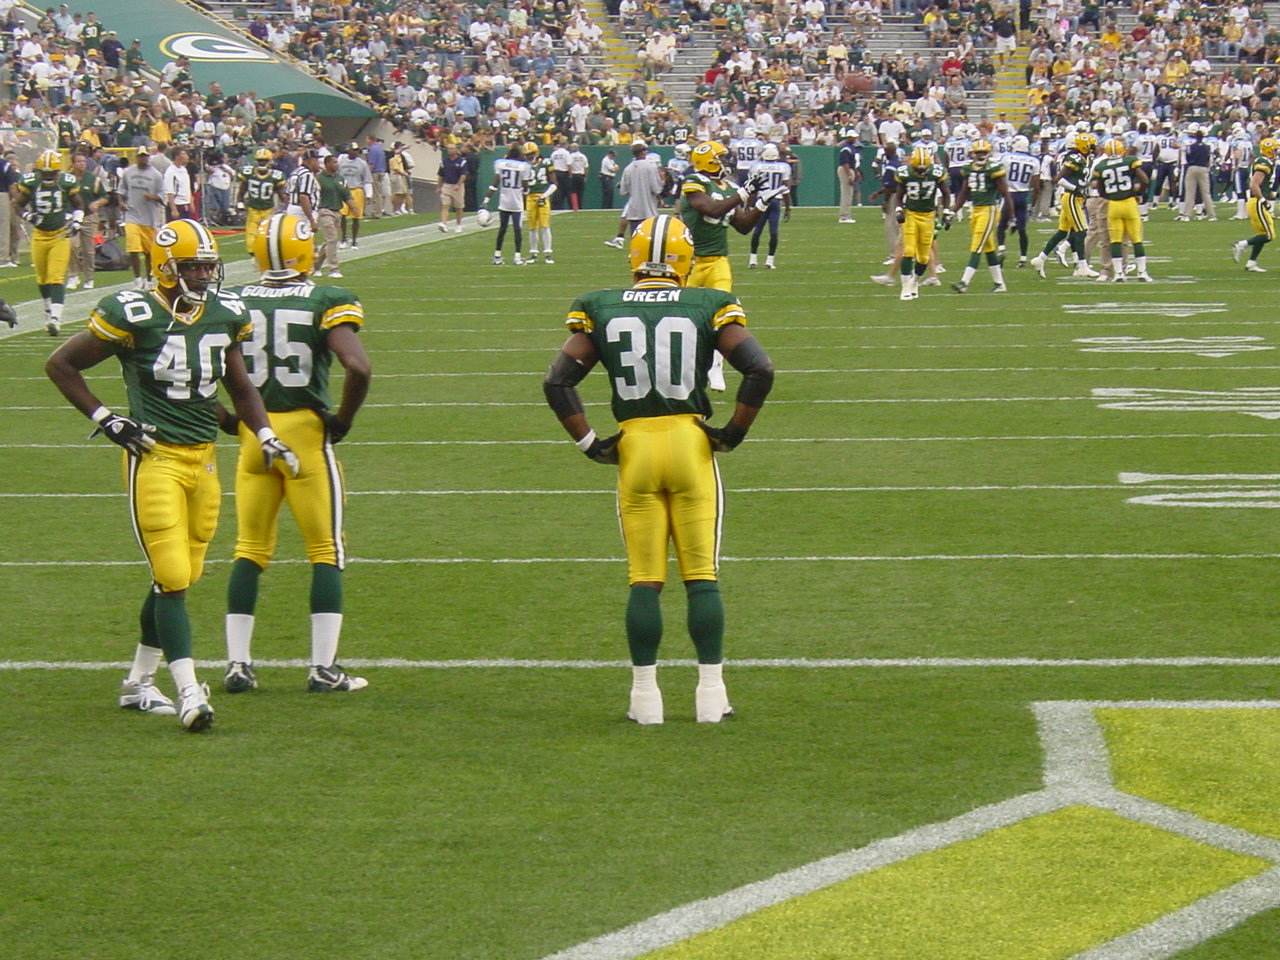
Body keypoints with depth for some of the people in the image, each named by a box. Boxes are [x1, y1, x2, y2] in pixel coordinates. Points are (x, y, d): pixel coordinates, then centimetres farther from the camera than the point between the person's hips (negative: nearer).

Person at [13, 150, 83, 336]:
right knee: (43, 279, 12)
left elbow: (78, 206, 9)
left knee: (57, 278, -13)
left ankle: (55, 318, -20)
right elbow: (18, 204, 4)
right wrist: (27, 216, -15)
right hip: (39, 235, 2)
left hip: (60, 236, -2)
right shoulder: (29, 182, -8)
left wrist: (76, 222, -7)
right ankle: (49, 311, 33)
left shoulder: (67, 183, -8)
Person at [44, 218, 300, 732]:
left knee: (180, 577, 12)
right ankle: (189, 692, -14)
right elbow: (60, 365, -3)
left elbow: (239, 387, 22)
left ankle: (138, 682, 25)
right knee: (172, 578, -12)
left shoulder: (226, 314, 6)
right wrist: (105, 419, -7)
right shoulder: (133, 314, -12)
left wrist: (265, 435, 10)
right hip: (155, 459, -6)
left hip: (204, 458, 6)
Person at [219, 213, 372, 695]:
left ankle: (237, 664, 11)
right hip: (306, 434, -3)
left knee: (250, 551, 14)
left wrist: (226, 421, 10)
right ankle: (324, 668, 4)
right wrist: (343, 420, -6)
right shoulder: (326, 303, -8)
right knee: (327, 551, 7)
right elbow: (358, 367, -21)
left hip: (253, 435, 3)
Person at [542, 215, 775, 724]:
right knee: (702, 576, 5)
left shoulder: (602, 311, 3)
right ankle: (711, 693, 4)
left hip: (634, 446, 1)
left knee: (644, 579, 7)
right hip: (690, 442, -1)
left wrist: (589, 442, 5)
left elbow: (557, 382, -1)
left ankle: (645, 695, 7)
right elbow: (760, 370, -10)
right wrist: (733, 432, -1)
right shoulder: (708, 306, 0)